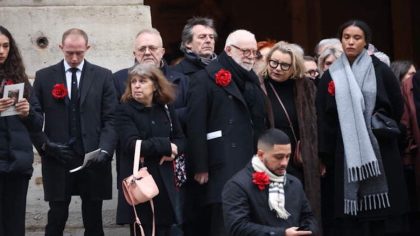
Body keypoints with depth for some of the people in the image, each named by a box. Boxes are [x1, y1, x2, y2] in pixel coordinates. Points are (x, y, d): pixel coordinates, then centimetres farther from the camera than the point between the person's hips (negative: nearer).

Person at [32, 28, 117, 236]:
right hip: (57, 160, 0)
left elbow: (110, 119, 1)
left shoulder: (103, 76, 6)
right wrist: (46, 145, -9)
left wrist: (104, 150, -13)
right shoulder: (44, 77, 7)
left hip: (93, 159, 0)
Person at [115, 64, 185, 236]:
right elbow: (132, 145, -14)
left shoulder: (166, 109, 11)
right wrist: (166, 146, -13)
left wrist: (173, 151, -8)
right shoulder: (125, 111, -3)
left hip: (165, 182, 4)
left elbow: (180, 139, 15)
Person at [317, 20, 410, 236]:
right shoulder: (330, 76, 6)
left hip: (378, 152, 0)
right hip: (344, 153, 1)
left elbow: (397, 109, 8)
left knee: (381, 214, -4)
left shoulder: (381, 71, 4)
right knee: (347, 217, -4)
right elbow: (323, 118, 3)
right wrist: (324, 156, -3)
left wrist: (381, 126, -1)